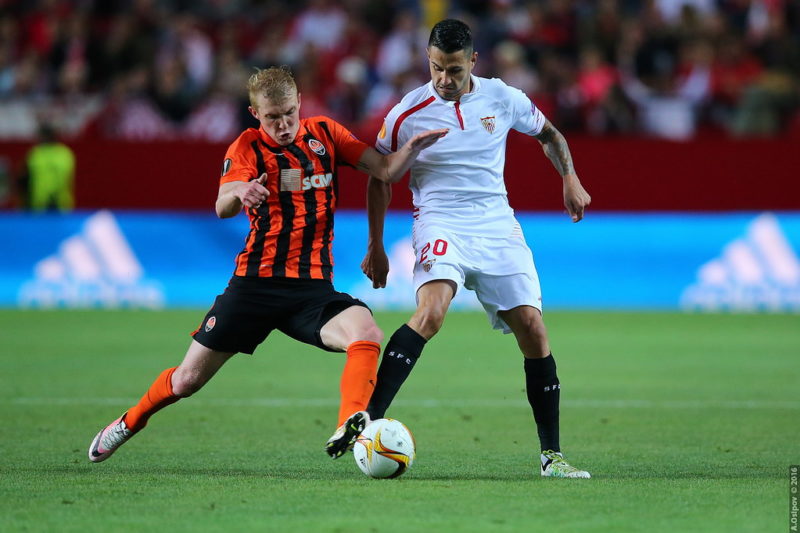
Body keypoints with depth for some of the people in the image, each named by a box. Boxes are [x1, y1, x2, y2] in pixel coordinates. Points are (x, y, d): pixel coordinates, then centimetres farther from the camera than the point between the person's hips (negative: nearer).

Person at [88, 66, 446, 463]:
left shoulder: (324, 133, 5)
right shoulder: (248, 147, -2)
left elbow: (386, 170, 0)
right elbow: (222, 207, -19)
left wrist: (413, 147, -22)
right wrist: (239, 194, -44)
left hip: (313, 287, 1)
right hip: (256, 282, -1)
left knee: (367, 336, -30)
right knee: (188, 379, 5)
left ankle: (348, 429, -39)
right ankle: (130, 422, 32)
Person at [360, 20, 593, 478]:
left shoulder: (503, 99, 0)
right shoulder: (407, 115, -5)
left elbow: (549, 134, 19)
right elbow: (380, 177, 8)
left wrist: (570, 179, 4)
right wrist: (376, 246, 9)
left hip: (497, 225, 3)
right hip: (440, 223, -3)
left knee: (534, 331, -5)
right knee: (431, 311, -31)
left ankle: (552, 456, 5)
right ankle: (368, 421, -33)